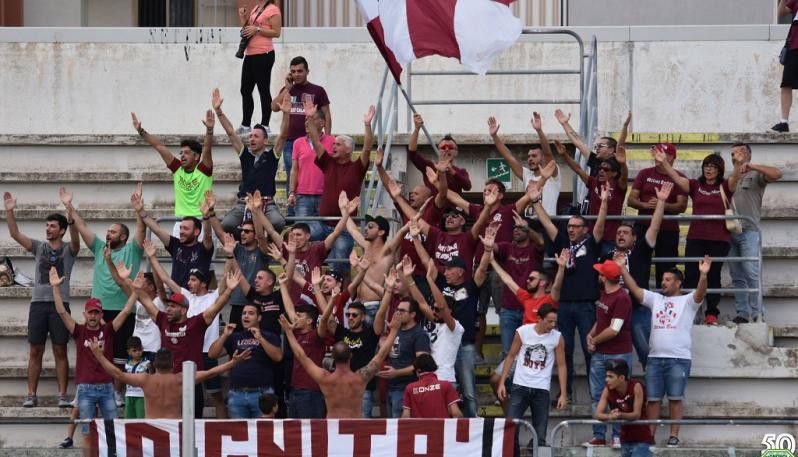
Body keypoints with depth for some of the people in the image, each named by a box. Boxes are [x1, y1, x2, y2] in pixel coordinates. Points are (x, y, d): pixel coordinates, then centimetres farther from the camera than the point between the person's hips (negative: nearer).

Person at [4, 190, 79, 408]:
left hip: (60, 304, -3)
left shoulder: (68, 250, 4)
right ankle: (31, 394, 5)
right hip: (38, 302, 3)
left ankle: (62, 395, 1)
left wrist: (70, 216, -33)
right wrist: (9, 211, -8)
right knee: (35, 351, 3)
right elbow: (15, 234, 5)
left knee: (60, 351, 0)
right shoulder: (39, 247, 12)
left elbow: (75, 238, -17)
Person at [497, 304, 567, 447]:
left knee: (540, 436, 1)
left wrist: (563, 394, -2)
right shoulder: (522, 332, -4)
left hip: (542, 389, 1)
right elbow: (511, 357, 6)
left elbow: (561, 365, 3)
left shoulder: (557, 338, -2)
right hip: (520, 386, -1)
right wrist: (502, 383, 1)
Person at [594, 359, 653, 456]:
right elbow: (597, 414, -13)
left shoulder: (636, 386, -18)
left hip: (641, 438, -5)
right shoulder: (608, 390, -7)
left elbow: (637, 414, -21)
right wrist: (609, 416, -35)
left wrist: (620, 415, -40)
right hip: (625, 440, 5)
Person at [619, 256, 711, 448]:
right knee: (653, 398, 4)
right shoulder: (655, 299, 17)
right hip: (655, 358, 4)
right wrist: (622, 269, 4)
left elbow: (700, 293, -16)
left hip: (679, 359, -4)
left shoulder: (687, 301, 3)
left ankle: (674, 436, 1)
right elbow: (634, 289, 12)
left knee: (675, 398, -2)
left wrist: (703, 275, -34)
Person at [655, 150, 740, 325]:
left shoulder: (725, 187, 4)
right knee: (691, 275, -4)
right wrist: (664, 163, -19)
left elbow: (735, 178, -15)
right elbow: (677, 178, -3)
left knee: (713, 276, 5)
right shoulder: (695, 185, 9)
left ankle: (711, 314, 10)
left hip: (719, 240, -1)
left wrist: (738, 164, -36)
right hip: (696, 237, 2)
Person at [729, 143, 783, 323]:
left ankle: (757, 313, -9)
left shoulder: (755, 176, 2)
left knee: (751, 273, -12)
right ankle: (742, 313, 7)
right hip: (731, 232, 6)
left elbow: (777, 174, -15)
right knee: (737, 276, 5)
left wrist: (751, 166, -20)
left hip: (749, 232, -6)